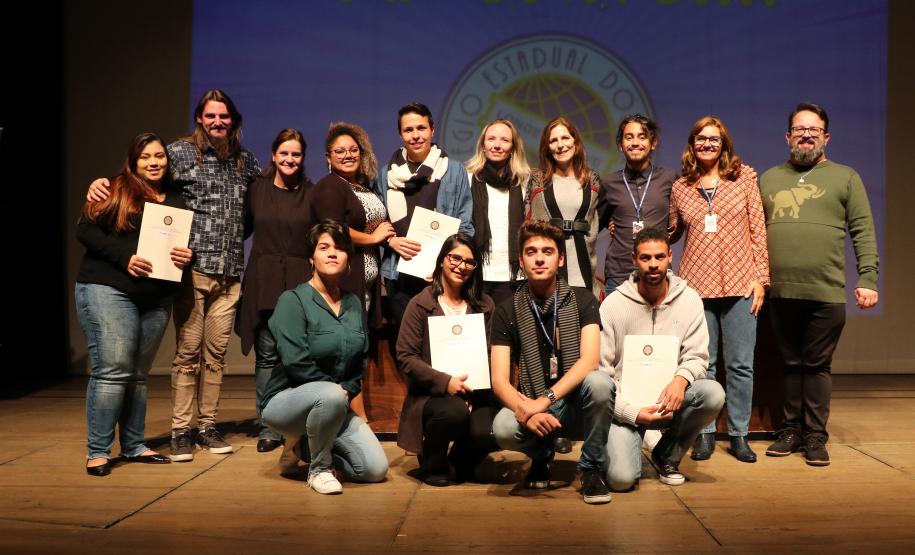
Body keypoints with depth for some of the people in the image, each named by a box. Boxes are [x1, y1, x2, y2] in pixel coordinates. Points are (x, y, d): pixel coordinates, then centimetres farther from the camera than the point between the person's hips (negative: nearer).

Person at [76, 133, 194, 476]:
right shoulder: (115, 190, 0)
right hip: (108, 291, -5)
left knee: (138, 374, 11)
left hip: (157, 299, 5)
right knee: (112, 371, -8)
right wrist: (124, 257, -16)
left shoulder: (176, 200, 15)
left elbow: (186, 243, 20)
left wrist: (187, 255, -3)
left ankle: (134, 446, 20)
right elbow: (85, 230, -5)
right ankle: (97, 452, 1)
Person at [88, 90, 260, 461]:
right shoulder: (181, 152, 2)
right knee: (187, 352, -1)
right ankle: (180, 431, 9)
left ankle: (207, 426, 18)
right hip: (193, 269, -3)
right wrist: (103, 183, -18)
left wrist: (236, 237, 14)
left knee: (216, 354, 8)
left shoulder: (245, 160, 13)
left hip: (229, 275, 4)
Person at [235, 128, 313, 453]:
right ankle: (269, 429, 9)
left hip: (301, 283, 0)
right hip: (264, 282, 1)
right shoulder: (257, 189, 9)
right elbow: (243, 229, 14)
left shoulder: (312, 194, 8)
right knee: (267, 354, 2)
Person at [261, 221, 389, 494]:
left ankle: (307, 444, 17)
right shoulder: (293, 300, -12)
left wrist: (348, 390, -6)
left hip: (335, 401, 6)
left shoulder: (353, 303, 8)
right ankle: (319, 469, -12)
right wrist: (335, 388, -15)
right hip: (286, 399, -6)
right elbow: (295, 362, -20)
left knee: (376, 470, -7)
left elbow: (361, 360, 12)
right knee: (332, 395, -40)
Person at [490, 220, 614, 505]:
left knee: (599, 382, -33)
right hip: (532, 406, 1)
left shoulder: (582, 300, -3)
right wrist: (525, 411, -28)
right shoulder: (507, 311, -1)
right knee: (502, 428, -32)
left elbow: (588, 361, -16)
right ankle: (541, 455, 6)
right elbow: (499, 381, -8)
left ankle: (591, 469, -9)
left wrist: (545, 400, -28)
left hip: (575, 403, 0)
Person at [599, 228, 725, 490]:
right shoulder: (613, 304, -8)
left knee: (713, 393, -28)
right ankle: (620, 443, 16)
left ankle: (666, 456, -1)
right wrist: (632, 412, -19)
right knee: (621, 478, -24)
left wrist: (681, 379, -25)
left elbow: (697, 356, -1)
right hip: (626, 404, -3)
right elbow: (600, 370, -8)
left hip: (670, 398, 3)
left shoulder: (689, 299, -1)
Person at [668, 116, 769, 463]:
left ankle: (739, 435, 15)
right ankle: (704, 433, 15)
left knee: (740, 364, 4)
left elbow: (757, 229, 4)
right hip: (696, 284, 1)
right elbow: (671, 233, 19)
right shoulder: (680, 188, 8)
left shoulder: (744, 176, 6)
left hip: (739, 283, 0)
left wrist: (760, 277, -1)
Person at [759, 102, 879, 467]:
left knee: (817, 366, 2)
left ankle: (815, 436, 11)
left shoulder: (845, 177, 7)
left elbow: (863, 231, 2)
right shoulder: (769, 179, 14)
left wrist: (868, 278, -8)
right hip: (780, 293, 3)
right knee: (791, 364, 11)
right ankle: (792, 429, 21)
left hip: (826, 293, -2)